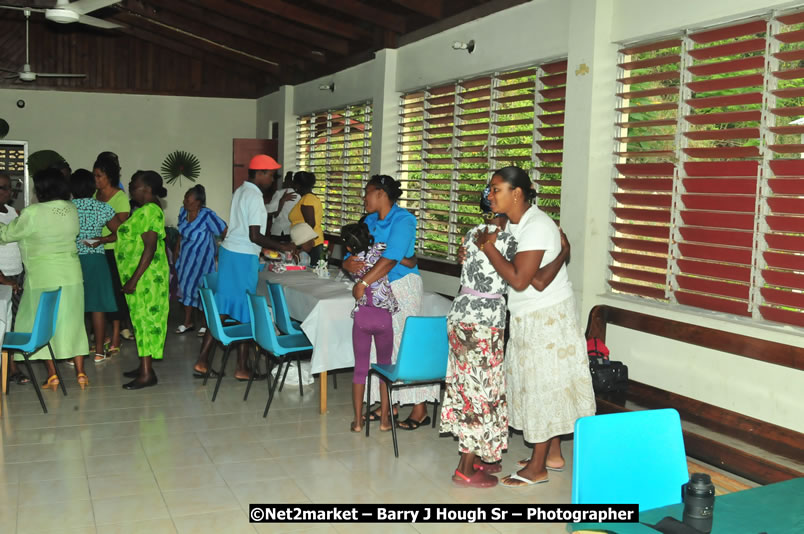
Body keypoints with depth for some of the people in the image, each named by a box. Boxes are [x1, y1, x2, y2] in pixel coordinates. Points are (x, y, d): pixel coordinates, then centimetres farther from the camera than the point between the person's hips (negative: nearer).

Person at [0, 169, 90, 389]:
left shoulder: (32, 214, -16)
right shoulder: (72, 210, 0)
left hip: (43, 278, -4)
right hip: (71, 276, 5)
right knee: (72, 322, 11)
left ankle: (52, 375, 10)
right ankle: (81, 373, 13)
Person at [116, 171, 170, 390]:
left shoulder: (149, 211, -16)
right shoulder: (143, 210, 15)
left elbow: (150, 247, -22)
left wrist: (134, 279, -24)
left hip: (145, 275, -10)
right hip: (140, 275, 10)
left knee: (145, 317, -7)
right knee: (142, 318, 14)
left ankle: (147, 374, -4)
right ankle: (144, 366, 22)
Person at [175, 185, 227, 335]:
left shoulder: (207, 215, -25)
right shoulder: (183, 211, -3)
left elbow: (225, 231, -23)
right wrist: (177, 248, 15)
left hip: (202, 258, -7)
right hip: (186, 256, 7)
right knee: (186, 287, 12)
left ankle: (207, 324, 19)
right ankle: (187, 322, 25)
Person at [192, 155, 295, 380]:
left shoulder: (241, 191, 13)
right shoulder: (254, 197, -16)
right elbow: (254, 236, -21)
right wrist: (281, 246, -11)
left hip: (228, 251, 9)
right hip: (243, 258, -9)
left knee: (222, 309, 10)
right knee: (244, 312, 1)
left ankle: (202, 361, 11)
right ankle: (241, 368, 9)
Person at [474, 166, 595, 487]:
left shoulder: (537, 226, -22)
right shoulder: (513, 224, 6)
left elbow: (518, 280, -27)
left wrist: (488, 247, -20)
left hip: (547, 317, -9)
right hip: (527, 317, 9)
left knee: (543, 386, 0)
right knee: (535, 384, 15)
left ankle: (537, 468, 11)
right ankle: (553, 454, 29)